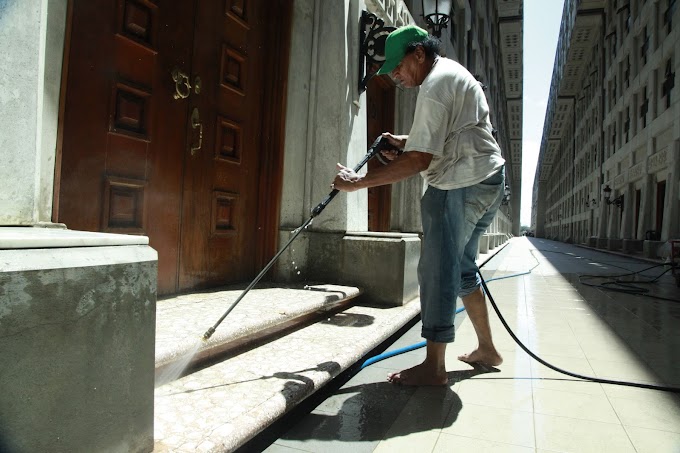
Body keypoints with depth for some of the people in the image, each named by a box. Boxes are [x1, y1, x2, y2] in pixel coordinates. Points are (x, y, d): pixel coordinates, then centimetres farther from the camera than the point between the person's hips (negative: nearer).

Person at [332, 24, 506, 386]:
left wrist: (358, 183, -22)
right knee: (461, 268, 17)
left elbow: (418, 161, -24)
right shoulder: (453, 72, 17)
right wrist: (407, 142, 15)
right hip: (486, 179, 11)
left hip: (461, 186, -11)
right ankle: (486, 349, 27)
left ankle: (434, 366, -2)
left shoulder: (434, 86, -16)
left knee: (437, 270, -8)